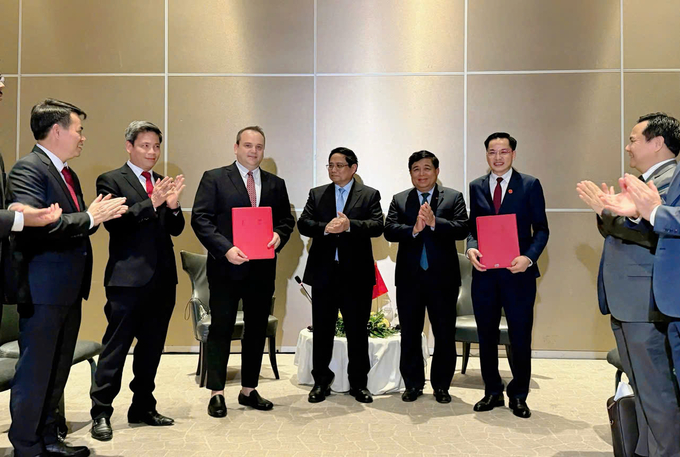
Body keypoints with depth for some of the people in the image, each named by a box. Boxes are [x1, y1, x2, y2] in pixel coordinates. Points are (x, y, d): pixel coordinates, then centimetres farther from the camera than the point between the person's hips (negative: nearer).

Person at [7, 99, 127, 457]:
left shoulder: (67, 174, 16)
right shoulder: (28, 169, -12)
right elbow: (35, 223, -26)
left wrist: (98, 215, -1)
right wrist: (89, 218, -20)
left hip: (69, 288, 9)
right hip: (43, 289, -9)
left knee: (58, 369, 17)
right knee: (35, 371, 3)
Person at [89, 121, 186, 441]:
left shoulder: (163, 184, 14)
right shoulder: (111, 181, -2)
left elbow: (175, 230, 10)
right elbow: (114, 222, -15)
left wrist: (173, 206, -10)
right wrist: (151, 203, -24)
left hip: (162, 279, 6)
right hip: (128, 279, -6)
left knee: (152, 348, 14)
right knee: (116, 347, 0)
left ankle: (143, 408, 27)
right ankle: (101, 413, 12)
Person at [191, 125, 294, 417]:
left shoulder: (276, 184, 12)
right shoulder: (214, 179, 0)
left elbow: (287, 220, 13)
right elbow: (200, 219, -7)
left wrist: (279, 236, -10)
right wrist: (226, 249, -18)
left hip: (262, 270, 4)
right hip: (226, 267, -4)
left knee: (257, 330, 11)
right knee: (220, 329, 3)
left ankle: (249, 390, 25)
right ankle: (217, 393, 16)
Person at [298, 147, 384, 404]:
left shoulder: (369, 195, 5)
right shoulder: (316, 194, 11)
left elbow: (377, 226, -9)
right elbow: (303, 224, -1)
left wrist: (349, 225, -24)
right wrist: (325, 228, -19)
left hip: (356, 273, -2)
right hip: (323, 272, 2)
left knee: (357, 330, 7)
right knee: (322, 330, 9)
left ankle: (359, 383, 21)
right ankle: (321, 382, 23)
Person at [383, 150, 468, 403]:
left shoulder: (453, 197, 4)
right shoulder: (399, 200, 8)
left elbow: (462, 229, -9)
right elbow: (389, 230, -5)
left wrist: (434, 223, -22)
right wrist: (413, 229, -21)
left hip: (443, 278, -1)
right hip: (409, 278, 1)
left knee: (445, 334, 6)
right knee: (410, 334, 10)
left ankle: (441, 385, 22)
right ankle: (413, 384, 25)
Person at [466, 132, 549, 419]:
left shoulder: (530, 185, 2)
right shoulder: (476, 187, 10)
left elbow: (541, 229, 0)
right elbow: (472, 227, 11)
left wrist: (529, 257, -16)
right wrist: (471, 248, -10)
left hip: (518, 272, -3)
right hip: (484, 273, 3)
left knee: (520, 336, 5)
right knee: (486, 336, 11)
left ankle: (519, 396, 23)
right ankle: (492, 392, 27)